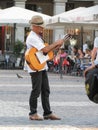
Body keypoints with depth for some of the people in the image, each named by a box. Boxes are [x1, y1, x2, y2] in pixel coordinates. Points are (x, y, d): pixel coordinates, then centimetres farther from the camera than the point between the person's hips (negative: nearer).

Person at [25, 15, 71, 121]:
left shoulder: (38, 36, 16)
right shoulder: (32, 37, -16)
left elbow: (44, 50, 19)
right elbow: (45, 50, -24)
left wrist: (56, 47, 6)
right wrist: (56, 43, -13)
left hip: (42, 67, 10)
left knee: (45, 91, 10)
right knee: (36, 91, -4)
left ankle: (47, 113, 14)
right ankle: (33, 114, 4)